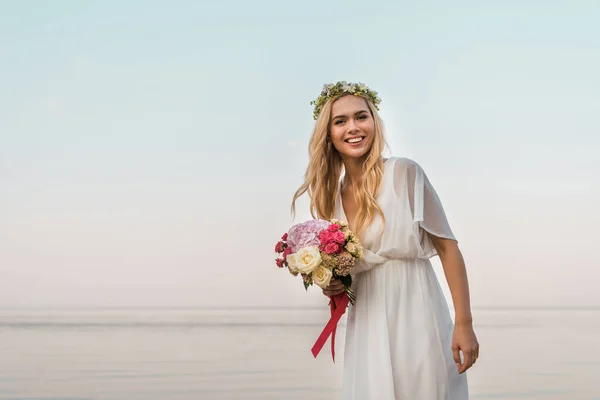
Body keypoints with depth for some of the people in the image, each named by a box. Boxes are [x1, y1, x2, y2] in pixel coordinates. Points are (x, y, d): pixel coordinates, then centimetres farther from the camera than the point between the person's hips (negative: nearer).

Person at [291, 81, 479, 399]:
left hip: (417, 319, -4)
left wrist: (464, 324, -13)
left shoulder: (404, 173, -7)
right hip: (366, 330, 5)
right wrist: (331, 286, -2)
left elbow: (448, 248, -8)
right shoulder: (330, 195, 9)